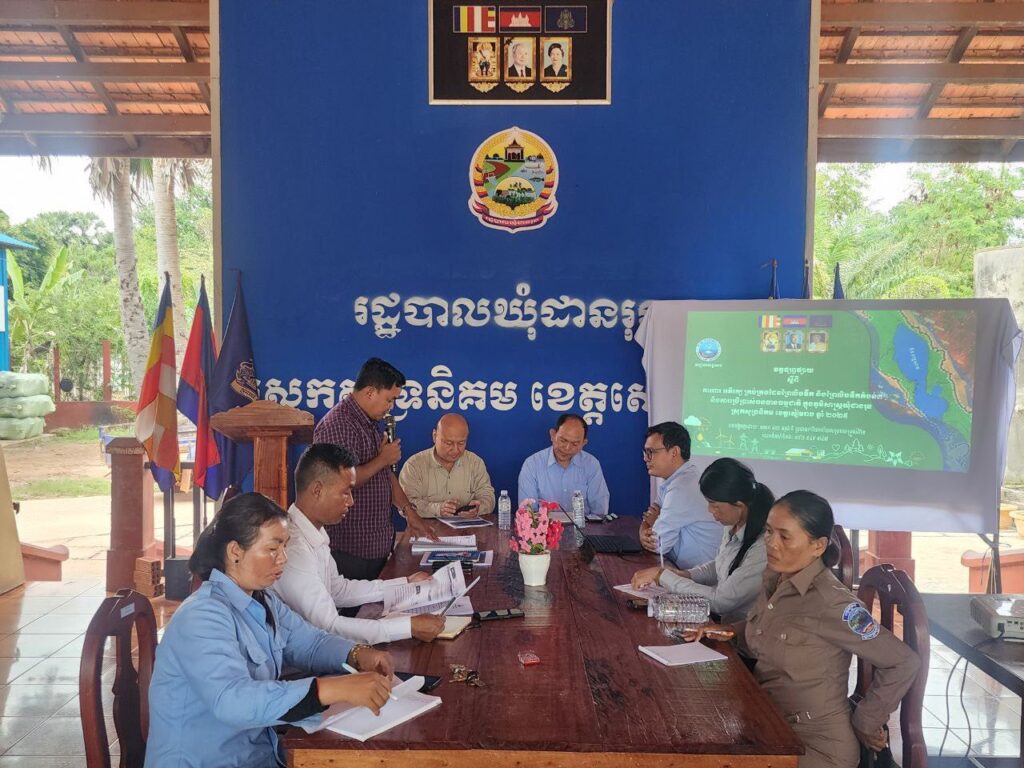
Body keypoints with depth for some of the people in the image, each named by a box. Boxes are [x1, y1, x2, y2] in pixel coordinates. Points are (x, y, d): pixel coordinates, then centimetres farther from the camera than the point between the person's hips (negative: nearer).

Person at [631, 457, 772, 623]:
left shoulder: (763, 547, -26)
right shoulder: (733, 526, -2)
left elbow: (720, 601, -22)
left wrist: (662, 576, -15)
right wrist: (686, 575, -2)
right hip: (724, 621, 7)